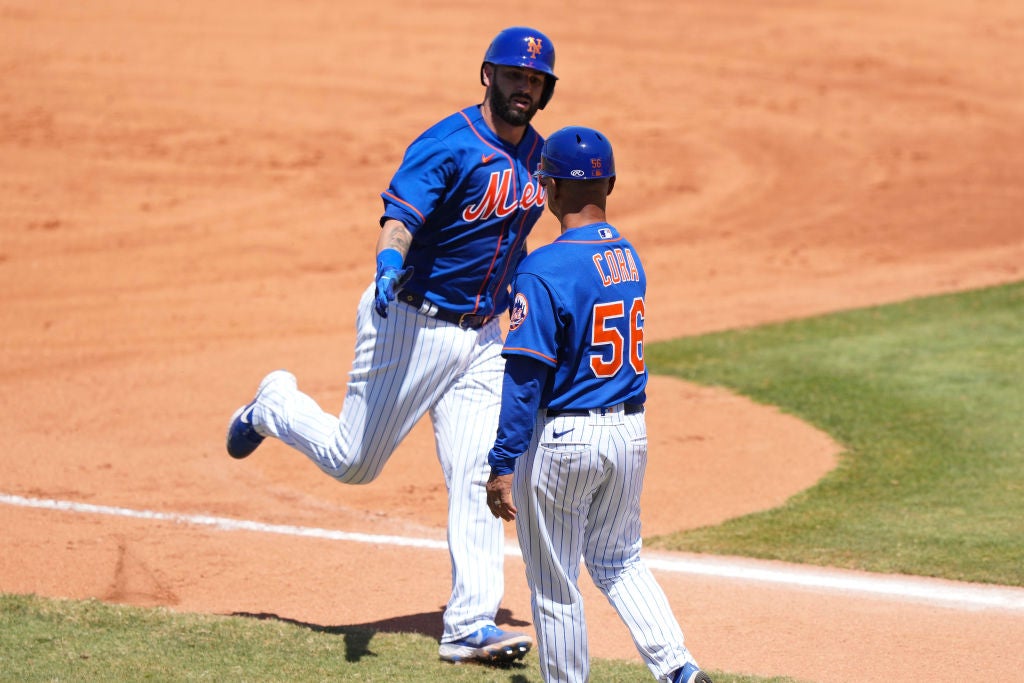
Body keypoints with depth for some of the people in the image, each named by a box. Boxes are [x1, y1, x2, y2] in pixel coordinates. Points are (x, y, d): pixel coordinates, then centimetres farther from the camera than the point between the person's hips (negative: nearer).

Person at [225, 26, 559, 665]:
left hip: (480, 336, 6)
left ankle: (470, 624, -2)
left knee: (479, 476, -3)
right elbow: (399, 217, -33)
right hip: (412, 322, -6)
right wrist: (389, 262, -52)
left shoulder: (538, 156, 6)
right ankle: (275, 405, 34)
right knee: (353, 462, 4)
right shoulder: (449, 145, -20)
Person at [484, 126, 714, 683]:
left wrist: (502, 466, -16)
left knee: (554, 584, 6)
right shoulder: (629, 257, 5)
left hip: (562, 438, -7)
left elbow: (525, 380, -19)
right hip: (631, 431, 7)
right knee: (618, 562, 22)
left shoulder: (545, 270, -18)